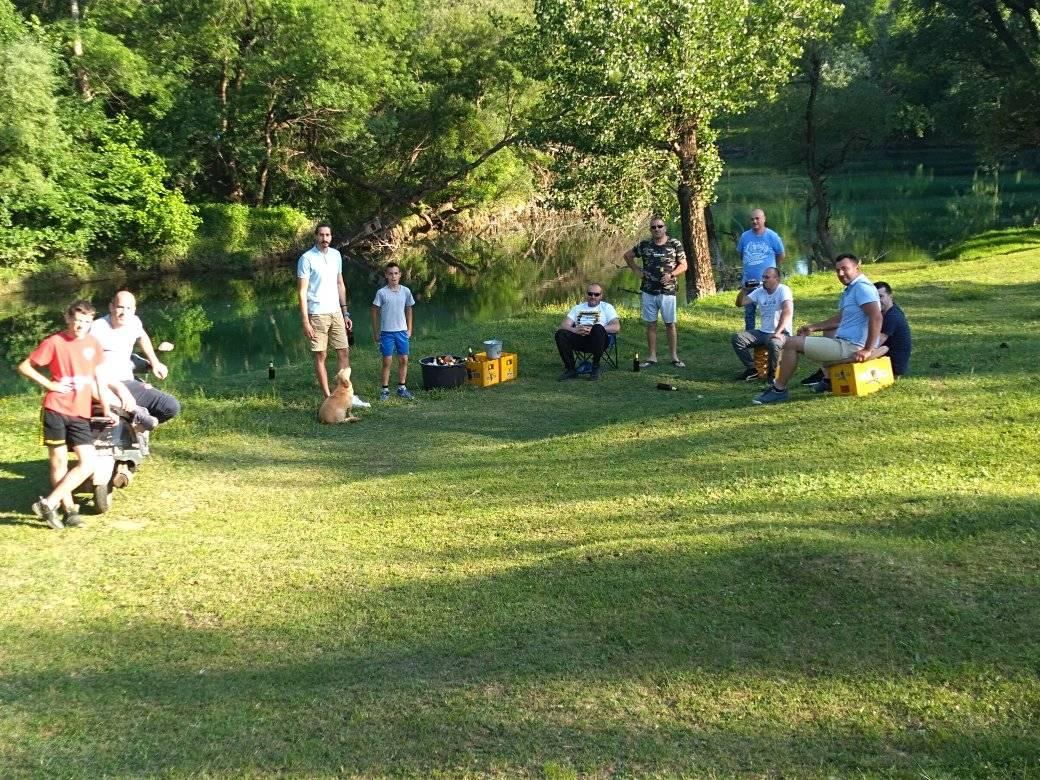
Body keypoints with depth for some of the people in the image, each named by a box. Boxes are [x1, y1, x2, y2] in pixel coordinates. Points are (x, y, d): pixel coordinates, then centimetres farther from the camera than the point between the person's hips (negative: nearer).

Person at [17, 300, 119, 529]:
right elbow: (24, 367, -2)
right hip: (56, 410, -4)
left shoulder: (93, 344, 8)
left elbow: (98, 378, 15)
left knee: (88, 464, -4)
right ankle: (69, 510, 12)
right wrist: (50, 385, -8)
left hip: (81, 414, 4)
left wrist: (106, 409, 11)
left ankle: (48, 504, 2)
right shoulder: (55, 342, -5)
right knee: (59, 463, 3)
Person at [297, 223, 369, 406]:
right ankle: (328, 399, 4)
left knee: (344, 352, 4)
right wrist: (305, 322, -16)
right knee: (320, 356, 0)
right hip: (317, 314, -6)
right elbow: (302, 292, -11)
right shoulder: (307, 258, -9)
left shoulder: (336, 255, 9)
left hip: (336, 312, 6)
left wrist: (345, 313, 14)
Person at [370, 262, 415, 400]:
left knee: (404, 360, 6)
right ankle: (385, 390, 9)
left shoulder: (406, 291, 1)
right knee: (387, 361, 1)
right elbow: (375, 312, -1)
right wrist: (375, 332, -1)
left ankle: (402, 388, 19)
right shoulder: (381, 293, -7)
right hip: (386, 332, -3)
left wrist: (409, 329, 10)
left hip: (402, 331, 3)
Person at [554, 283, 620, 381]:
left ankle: (596, 367, -20)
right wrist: (576, 330, -14)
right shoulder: (578, 308, 25)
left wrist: (594, 330, -15)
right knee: (560, 333, -25)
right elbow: (563, 325, 11)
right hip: (579, 338, 3)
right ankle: (570, 369, -16)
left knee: (598, 327, -36)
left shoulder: (607, 307, 16)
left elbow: (616, 327, -1)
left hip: (599, 339, -3)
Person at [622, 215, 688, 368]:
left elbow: (683, 265, 0)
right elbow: (627, 255, 17)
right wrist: (637, 270, 8)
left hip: (668, 291, -2)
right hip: (648, 292, 2)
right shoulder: (644, 245, 3)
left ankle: (674, 356, 10)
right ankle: (651, 357, 13)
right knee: (651, 324, 6)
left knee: (670, 324, 2)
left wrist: (671, 275, -15)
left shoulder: (675, 244, -1)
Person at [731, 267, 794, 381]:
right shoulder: (759, 291, 10)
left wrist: (777, 332, -33)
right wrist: (744, 290, -9)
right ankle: (752, 369, 0)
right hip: (763, 332, 7)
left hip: (781, 333, -7)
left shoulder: (783, 290, -11)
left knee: (773, 343, -40)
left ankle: (772, 374, -15)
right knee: (737, 338, -10)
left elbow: (788, 312, -24)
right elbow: (740, 303, 10)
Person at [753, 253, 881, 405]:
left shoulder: (862, 287, -15)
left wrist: (868, 350, -28)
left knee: (792, 343, -12)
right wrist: (813, 327, 24)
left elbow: (876, 317, -27)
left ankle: (779, 389, -2)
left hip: (850, 347, -11)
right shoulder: (852, 288, 17)